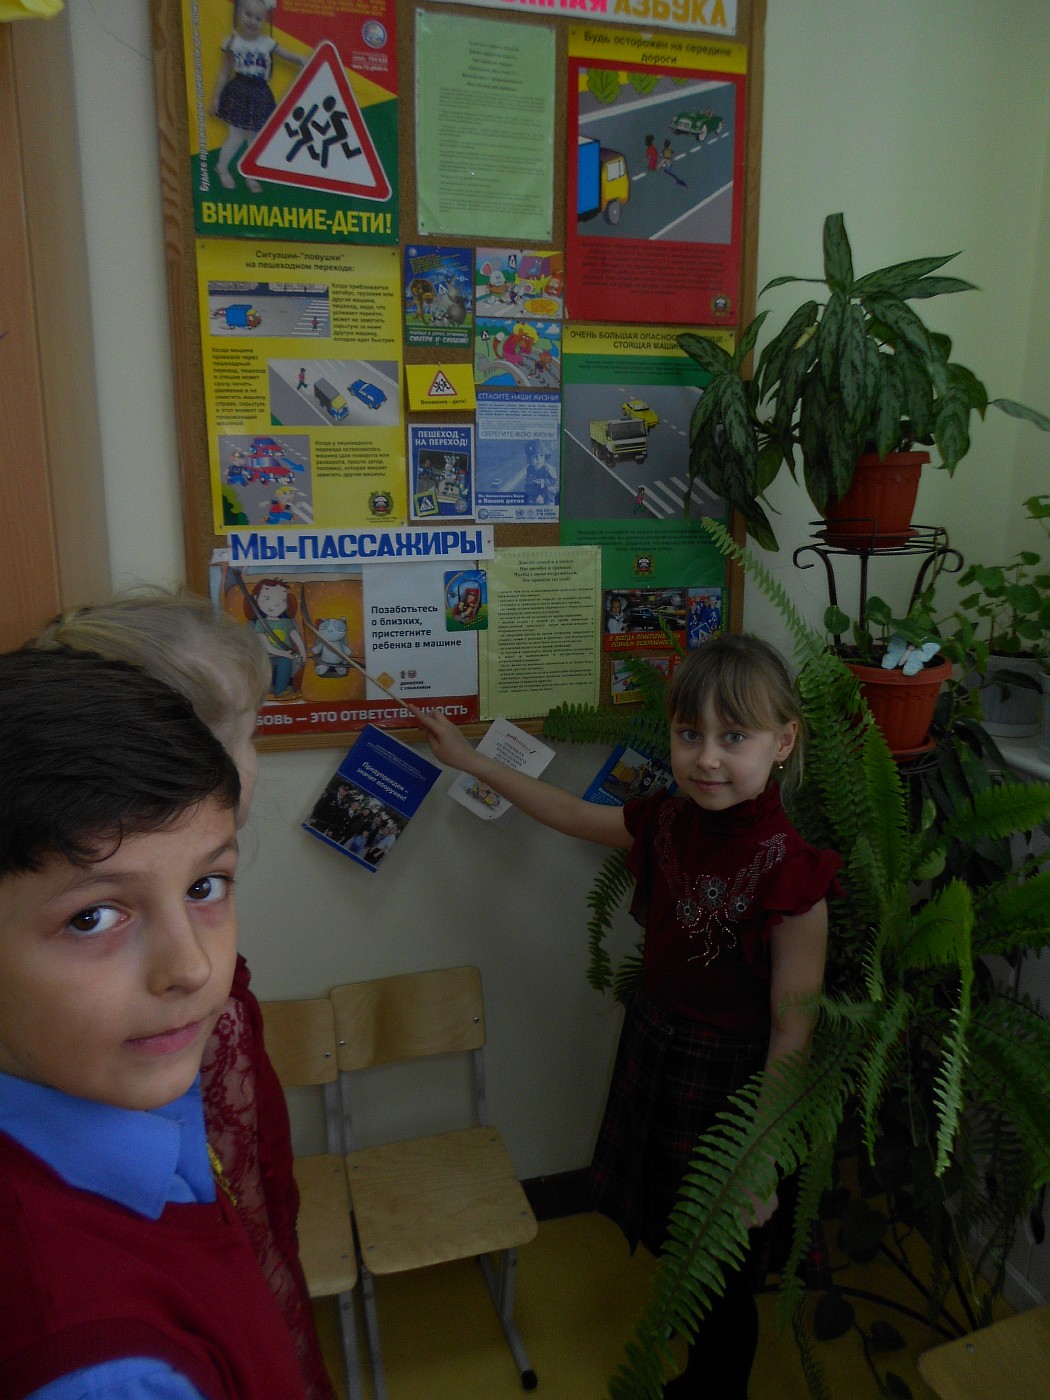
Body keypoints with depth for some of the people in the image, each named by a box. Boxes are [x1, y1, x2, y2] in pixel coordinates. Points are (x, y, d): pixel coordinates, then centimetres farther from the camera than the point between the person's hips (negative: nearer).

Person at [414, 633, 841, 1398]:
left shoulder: (789, 872, -27)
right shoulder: (668, 823, -9)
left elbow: (792, 1029, -20)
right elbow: (572, 813, 8)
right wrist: (474, 761, 13)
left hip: (730, 1077, -6)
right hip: (653, 1048, 7)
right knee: (674, 1245, 27)